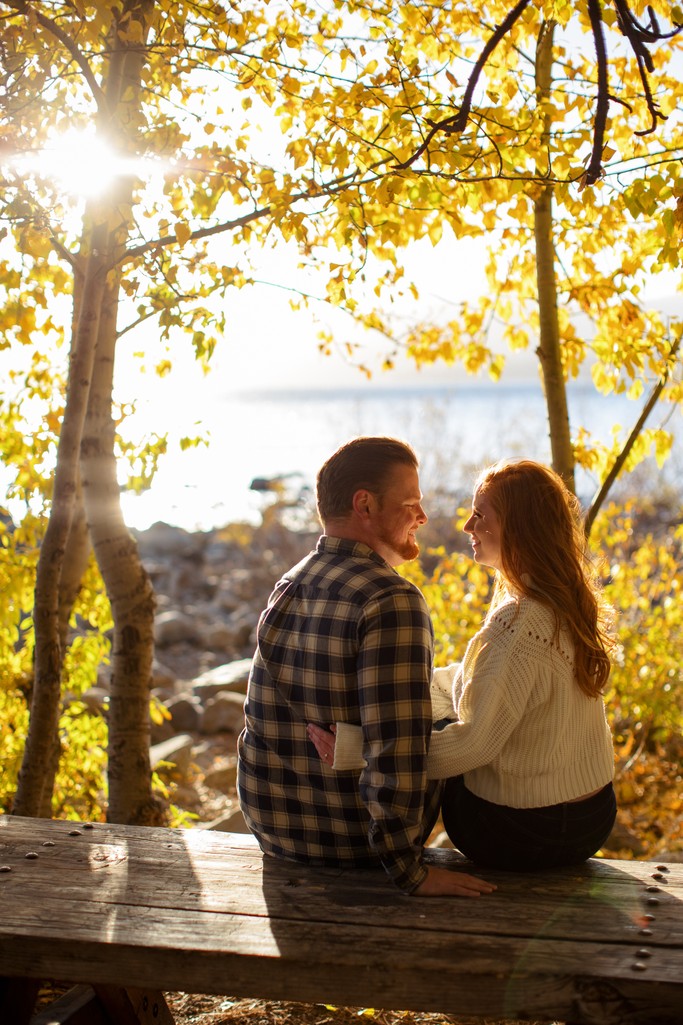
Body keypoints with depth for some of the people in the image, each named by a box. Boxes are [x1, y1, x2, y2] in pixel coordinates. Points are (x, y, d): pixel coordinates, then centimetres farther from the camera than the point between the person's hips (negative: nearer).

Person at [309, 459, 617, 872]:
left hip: (526, 834, -8)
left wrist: (353, 747, -26)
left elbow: (474, 742, -28)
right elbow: (478, 680, 13)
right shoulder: (566, 602, 2)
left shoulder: (520, 621, -27)